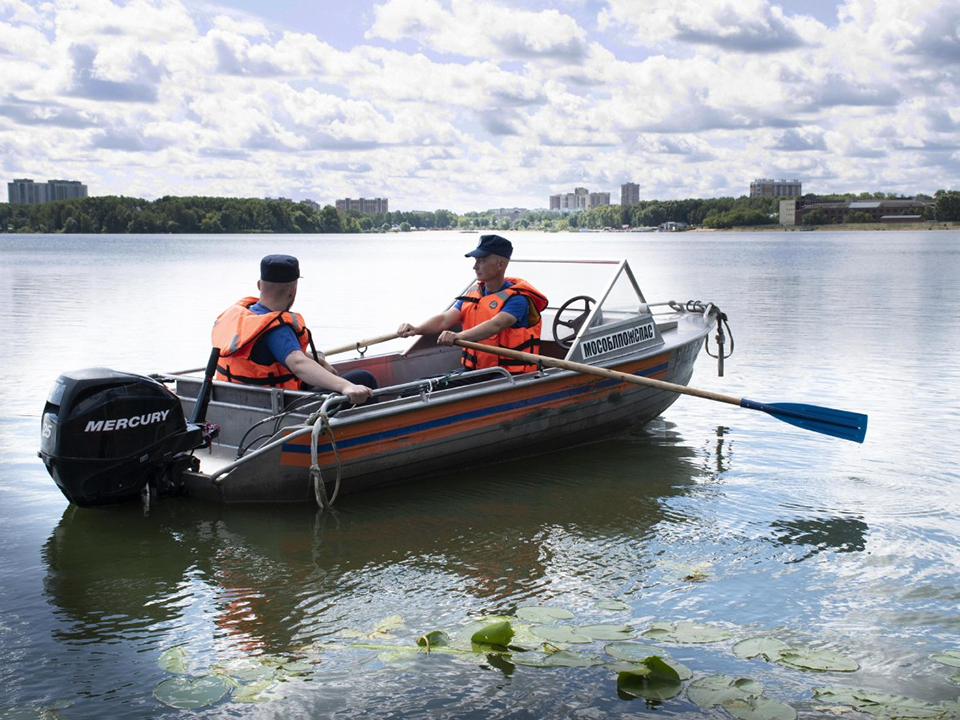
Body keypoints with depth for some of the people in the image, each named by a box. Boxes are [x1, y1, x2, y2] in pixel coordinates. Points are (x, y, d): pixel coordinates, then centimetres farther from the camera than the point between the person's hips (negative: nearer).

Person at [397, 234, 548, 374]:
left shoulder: (517, 298, -10)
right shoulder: (472, 293, 13)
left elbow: (495, 325, -28)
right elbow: (445, 319, 1)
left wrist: (459, 336, -44)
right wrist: (417, 329, -19)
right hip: (473, 370, 6)